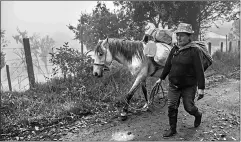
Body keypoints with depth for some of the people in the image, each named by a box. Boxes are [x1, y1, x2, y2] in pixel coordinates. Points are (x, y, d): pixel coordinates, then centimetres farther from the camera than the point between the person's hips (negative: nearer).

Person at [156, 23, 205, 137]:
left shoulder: (194, 51, -13)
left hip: (189, 87, -4)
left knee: (188, 107, 8)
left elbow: (199, 71, -16)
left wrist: (201, 88, -18)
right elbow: (168, 65, 11)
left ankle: (198, 115, 43)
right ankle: (172, 129, 21)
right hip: (173, 85, 5)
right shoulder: (174, 49, 2)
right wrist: (161, 78, 18)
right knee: (171, 107, 4)